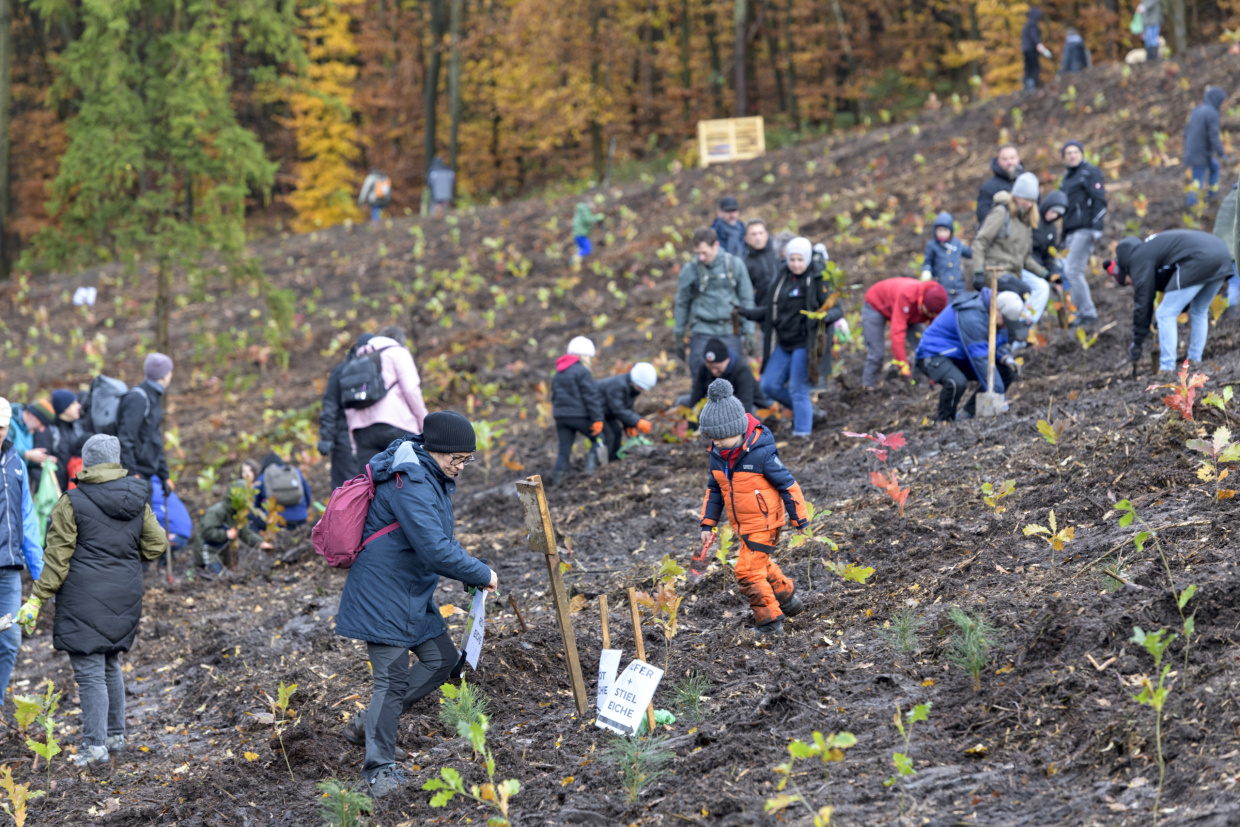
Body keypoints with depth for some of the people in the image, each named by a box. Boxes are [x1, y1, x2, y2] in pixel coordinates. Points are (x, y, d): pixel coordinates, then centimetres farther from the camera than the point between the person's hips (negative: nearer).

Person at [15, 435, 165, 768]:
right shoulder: (137, 501, 4)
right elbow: (156, 544, 10)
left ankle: (95, 745, -6)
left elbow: (57, 559, -11)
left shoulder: (72, 503, -10)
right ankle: (115, 735, 26)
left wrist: (37, 599, -5)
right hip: (124, 596, 6)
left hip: (85, 597, -6)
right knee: (111, 664, 20)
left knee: (89, 671, -4)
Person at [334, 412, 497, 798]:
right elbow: (434, 549, -31)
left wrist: (472, 571, 9)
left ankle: (368, 723, 23)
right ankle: (379, 768, 2)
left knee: (442, 659, 14)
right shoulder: (410, 484, -25)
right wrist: (481, 574, -20)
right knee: (393, 678, -8)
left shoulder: (432, 477, 9)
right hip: (383, 595, -10)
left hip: (413, 593, 10)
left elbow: (440, 539, 23)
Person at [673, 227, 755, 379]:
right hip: (702, 333, -1)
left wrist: (748, 332, 5)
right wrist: (679, 334, 13)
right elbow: (682, 303, 9)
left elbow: (746, 299, 7)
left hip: (730, 333, 1)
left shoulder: (735, 264, 0)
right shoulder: (690, 270, -2)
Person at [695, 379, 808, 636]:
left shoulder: (761, 452, -23)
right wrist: (708, 524, 9)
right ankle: (787, 595, 45)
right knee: (761, 565, 23)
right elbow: (714, 489, 13)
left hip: (763, 523, -8)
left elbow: (787, 485, -16)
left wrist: (800, 521, -12)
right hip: (742, 525, 8)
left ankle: (770, 621, -1)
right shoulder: (718, 455, -2)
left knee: (749, 571, -12)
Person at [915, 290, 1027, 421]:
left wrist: (1006, 358, -15)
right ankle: (943, 420, -12)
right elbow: (980, 357, -34)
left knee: (1009, 372, -4)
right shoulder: (972, 317, -32)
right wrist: (997, 393, -34)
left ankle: (969, 413, 1)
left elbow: (996, 345, 10)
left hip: (962, 359, 9)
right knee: (957, 382, -40)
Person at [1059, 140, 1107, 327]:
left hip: (1084, 229, -9)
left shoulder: (1090, 172, -3)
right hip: (1071, 232, 9)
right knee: (1074, 273, 5)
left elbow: (1099, 200, -11)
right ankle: (1082, 315, 8)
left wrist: (1096, 228, -21)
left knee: (1072, 271, -16)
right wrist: (1064, 238, 25)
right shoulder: (1067, 177, 23)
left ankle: (1088, 314, -13)